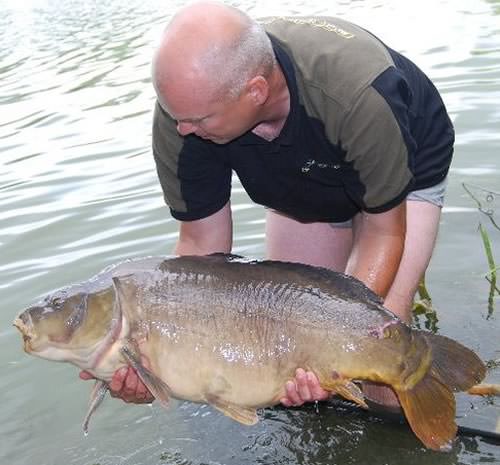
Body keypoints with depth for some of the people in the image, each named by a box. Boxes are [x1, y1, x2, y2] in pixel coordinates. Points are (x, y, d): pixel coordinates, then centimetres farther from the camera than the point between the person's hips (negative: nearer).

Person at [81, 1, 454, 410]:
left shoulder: (358, 97, -46)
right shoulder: (187, 102, -32)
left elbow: (384, 231, -31)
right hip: (301, 185, 4)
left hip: (404, 171, -4)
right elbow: (201, 245, -23)